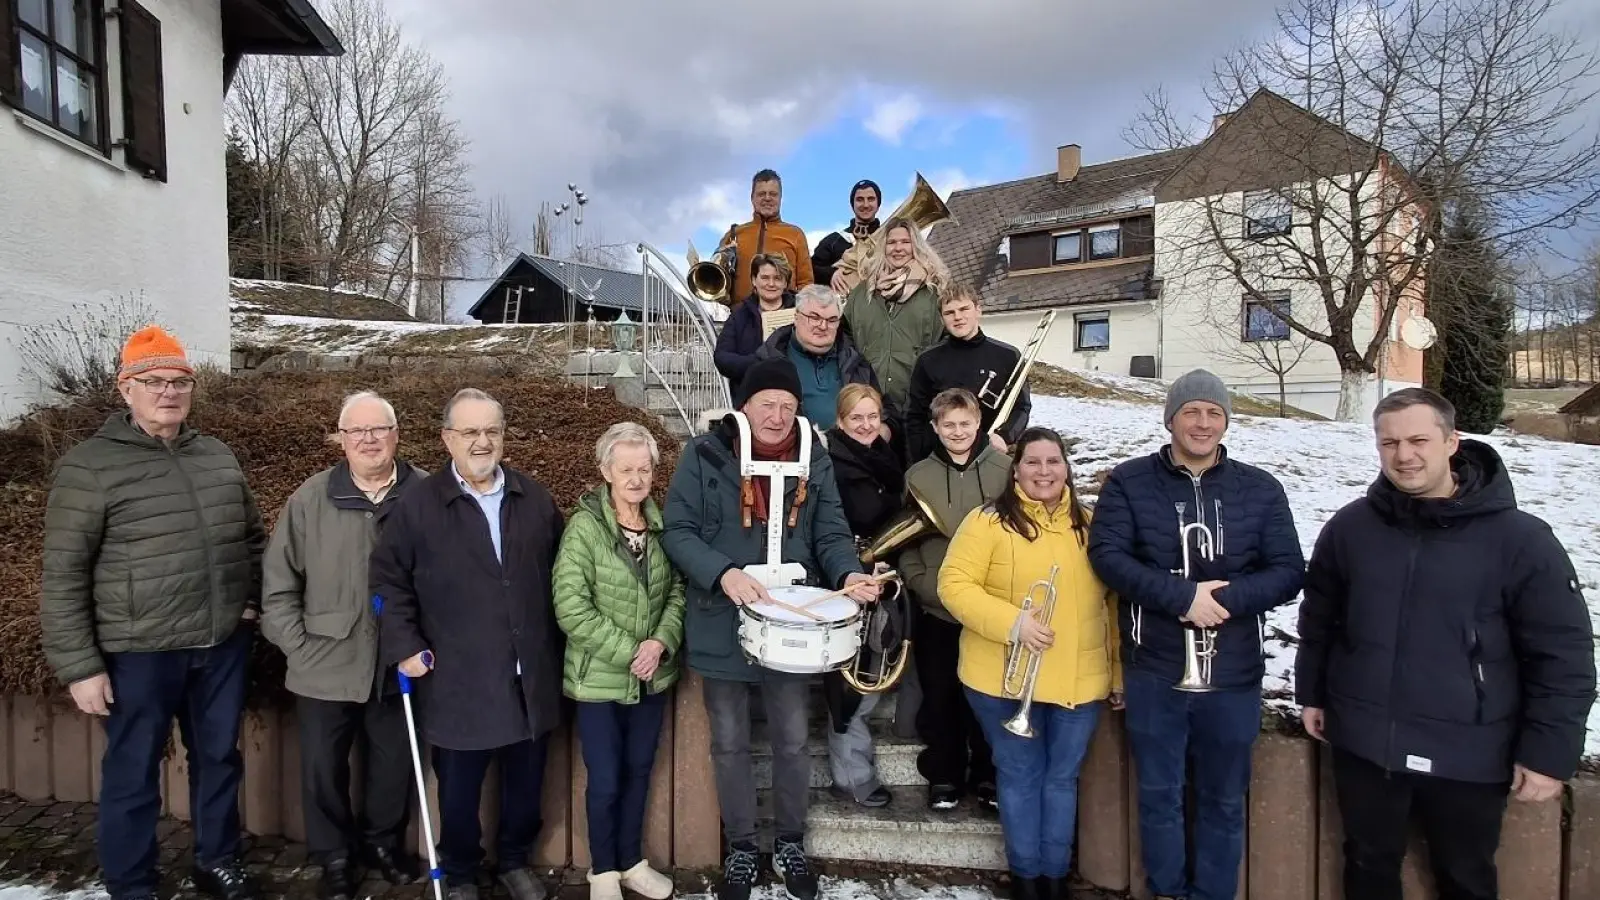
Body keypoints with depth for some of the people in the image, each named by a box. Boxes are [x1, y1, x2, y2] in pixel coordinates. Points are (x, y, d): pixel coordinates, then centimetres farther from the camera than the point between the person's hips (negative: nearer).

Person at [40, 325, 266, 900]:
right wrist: (79, 665, -10)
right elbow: (63, 575, -9)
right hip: (139, 653, -4)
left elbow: (252, 536, 18)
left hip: (223, 645, 5)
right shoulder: (89, 466, -9)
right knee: (134, 774, 10)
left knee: (219, 758, 18)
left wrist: (255, 600, 9)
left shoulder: (217, 457, 6)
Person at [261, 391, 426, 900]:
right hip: (325, 665, 0)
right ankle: (334, 857, 34)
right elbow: (278, 582, 2)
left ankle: (384, 843, 39)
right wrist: (297, 645, -3)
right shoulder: (309, 499, -4)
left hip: (399, 665, 0)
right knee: (323, 768, 12)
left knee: (396, 763, 15)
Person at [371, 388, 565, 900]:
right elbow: (389, 580, 0)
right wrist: (405, 646, -7)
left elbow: (559, 576, 10)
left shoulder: (536, 500, 4)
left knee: (526, 785, 17)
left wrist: (556, 648, 8)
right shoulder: (418, 505, -4)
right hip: (458, 685, -2)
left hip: (531, 679, 3)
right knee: (459, 792, 13)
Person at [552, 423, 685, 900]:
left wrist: (662, 642, -13)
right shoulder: (584, 526, -15)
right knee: (605, 781, 7)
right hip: (600, 678, -4)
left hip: (653, 676, 4)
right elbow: (571, 608, -18)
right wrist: (628, 651, -18)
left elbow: (678, 592, 4)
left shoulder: (662, 524, -1)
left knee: (639, 772, 18)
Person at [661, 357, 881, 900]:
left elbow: (831, 533, 1)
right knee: (730, 744, 15)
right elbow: (677, 530, -12)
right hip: (723, 626, -2)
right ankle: (740, 847, 35)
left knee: (792, 741, 15)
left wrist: (848, 574, -20)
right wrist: (723, 572, -27)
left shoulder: (814, 462, 1)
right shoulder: (704, 456, -9)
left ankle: (790, 842, 37)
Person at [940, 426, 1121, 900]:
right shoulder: (988, 522, -8)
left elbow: (1112, 601, 10)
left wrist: (1118, 672, 10)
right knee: (1021, 777, 11)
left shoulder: (1090, 526, 6)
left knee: (1062, 777, 15)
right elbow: (954, 585, -13)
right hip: (1006, 680, -3)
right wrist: (1012, 622, -23)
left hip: (1081, 681, 3)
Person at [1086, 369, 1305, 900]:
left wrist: (1226, 596, -20)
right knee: (1159, 795, 14)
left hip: (1234, 675, 1)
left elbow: (1289, 572, -2)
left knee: (1223, 800, 16)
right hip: (1154, 671, -1)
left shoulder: (1261, 490, 2)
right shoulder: (1129, 482, -4)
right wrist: (1183, 595, -23)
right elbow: (1107, 555, -14)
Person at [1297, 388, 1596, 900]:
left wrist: (1549, 752, -10)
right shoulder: (1349, 527, -3)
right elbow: (1318, 618, 9)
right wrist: (1312, 694, 12)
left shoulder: (1519, 539, -12)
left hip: (1468, 756, -2)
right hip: (1362, 744, 2)